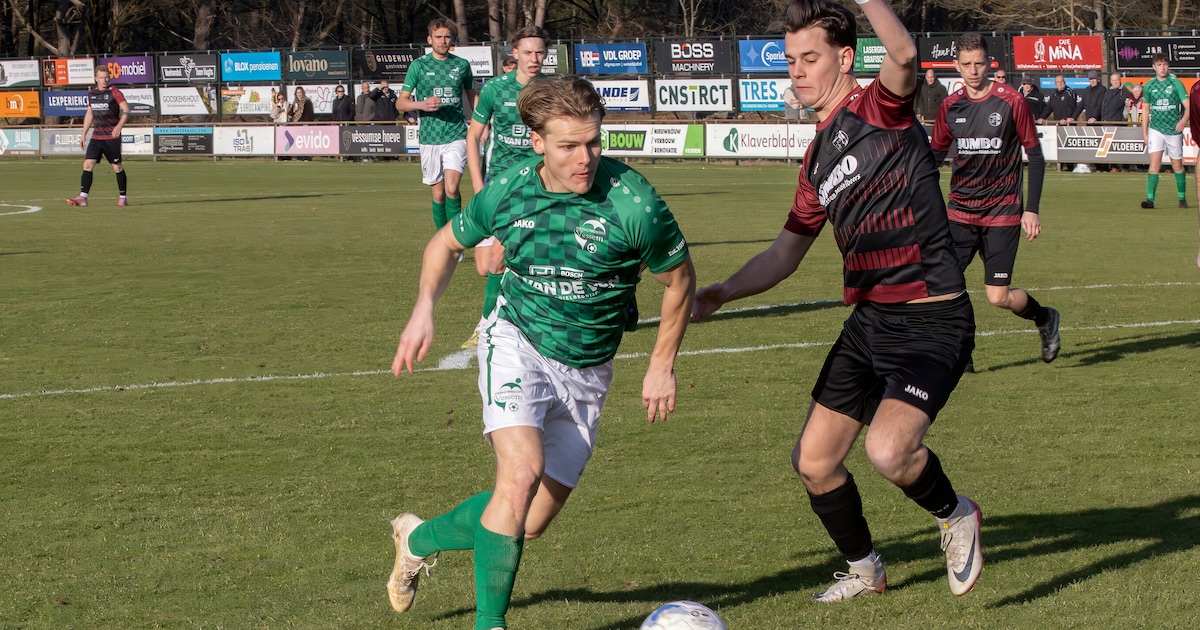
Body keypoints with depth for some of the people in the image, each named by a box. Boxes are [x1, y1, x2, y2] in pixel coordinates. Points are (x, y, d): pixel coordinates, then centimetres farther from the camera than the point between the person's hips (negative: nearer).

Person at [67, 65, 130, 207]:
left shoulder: (114, 93, -6)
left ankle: (123, 197, 15)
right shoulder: (91, 93, 11)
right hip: (96, 136, 5)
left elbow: (126, 110, -18)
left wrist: (119, 125, -33)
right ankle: (82, 197, -8)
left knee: (117, 167, 1)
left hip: (112, 137, -5)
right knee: (87, 164, -7)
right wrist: (83, 134, 20)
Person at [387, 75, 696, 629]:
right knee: (522, 472, -27)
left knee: (531, 522, 3)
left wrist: (662, 365, 3)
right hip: (517, 344, -1)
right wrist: (424, 309, -6)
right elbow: (447, 242, 11)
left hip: (586, 372, 1)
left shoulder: (633, 203, -18)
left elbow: (679, 279, -1)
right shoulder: (507, 192, -10)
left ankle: (419, 538, 32)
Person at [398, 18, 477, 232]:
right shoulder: (419, 65, 2)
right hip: (429, 138, 1)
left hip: (456, 136, 0)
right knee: (438, 194, 5)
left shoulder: (461, 65, 6)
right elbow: (401, 102, 2)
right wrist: (422, 104, -17)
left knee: (451, 189, -17)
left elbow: (472, 96, 22)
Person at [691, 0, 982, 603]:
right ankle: (865, 570, 34)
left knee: (889, 451, -27)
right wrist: (720, 293, 9)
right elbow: (786, 252, 21)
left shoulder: (880, 109, -9)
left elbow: (903, 55, -34)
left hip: (932, 320, -8)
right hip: (869, 319, 8)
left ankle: (955, 514, 7)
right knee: (813, 460, 8)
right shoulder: (817, 159, 14)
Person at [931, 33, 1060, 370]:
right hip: (960, 212, 3)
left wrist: (1032, 209, -7)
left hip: (1003, 212, -3)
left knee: (998, 297, -5)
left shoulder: (1012, 102, -7)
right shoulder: (950, 106, 4)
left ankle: (1044, 318, 27)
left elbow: (1035, 156, -2)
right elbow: (935, 153, 16)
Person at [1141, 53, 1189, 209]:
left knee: (1177, 166, 8)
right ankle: (1150, 199, -16)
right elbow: (1146, 109, 13)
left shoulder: (1176, 83, -4)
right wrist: (1144, 132, 9)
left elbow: (1188, 105, -8)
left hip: (1174, 130, -1)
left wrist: (1183, 120, -28)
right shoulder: (1149, 86, 4)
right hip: (1156, 130, 1)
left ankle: (1182, 199, 21)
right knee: (1154, 164, -13)